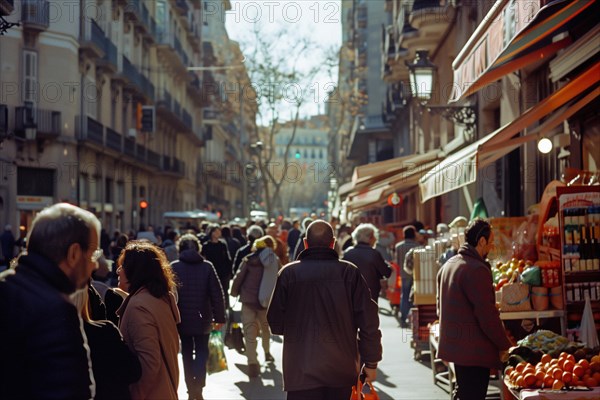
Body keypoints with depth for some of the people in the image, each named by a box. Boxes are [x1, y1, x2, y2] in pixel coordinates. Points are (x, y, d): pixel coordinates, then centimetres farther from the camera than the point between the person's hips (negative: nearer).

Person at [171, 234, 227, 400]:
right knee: (202, 351, 9)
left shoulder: (174, 267, -5)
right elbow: (217, 294, -4)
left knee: (187, 353, 12)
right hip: (202, 318, 0)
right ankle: (199, 385, -11)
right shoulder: (207, 266, -4)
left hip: (182, 319, 0)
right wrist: (219, 317, 4)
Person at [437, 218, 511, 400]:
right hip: (474, 350, -9)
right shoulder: (477, 270, -19)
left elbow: (441, 306, 20)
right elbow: (488, 315, -19)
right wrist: (503, 345, -9)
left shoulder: (448, 266, 11)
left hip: (453, 344, 9)